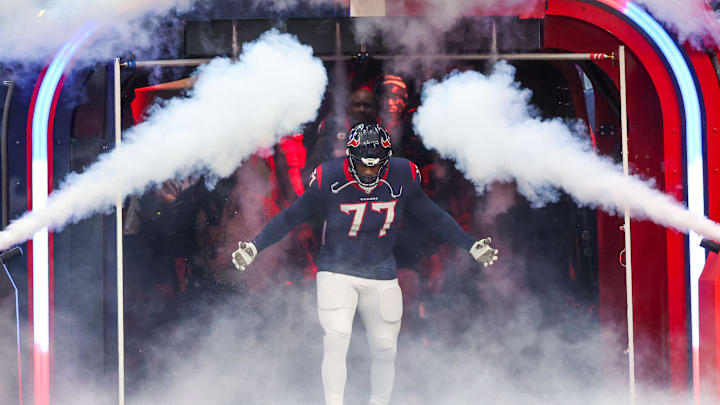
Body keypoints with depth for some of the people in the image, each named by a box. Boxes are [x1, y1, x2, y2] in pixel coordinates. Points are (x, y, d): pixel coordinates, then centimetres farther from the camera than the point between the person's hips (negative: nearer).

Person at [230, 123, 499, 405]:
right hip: (337, 272, -3)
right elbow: (290, 218, -4)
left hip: (381, 276, 3)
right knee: (336, 338, -19)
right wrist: (254, 246, -10)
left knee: (385, 348, 6)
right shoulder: (329, 181, -15)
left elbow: (434, 217, 7)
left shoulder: (401, 179, -7)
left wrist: (470, 246, 7)